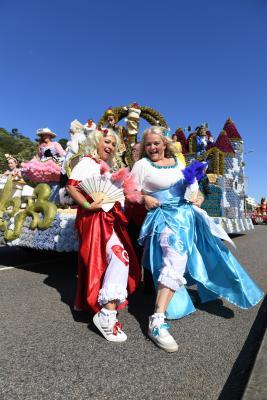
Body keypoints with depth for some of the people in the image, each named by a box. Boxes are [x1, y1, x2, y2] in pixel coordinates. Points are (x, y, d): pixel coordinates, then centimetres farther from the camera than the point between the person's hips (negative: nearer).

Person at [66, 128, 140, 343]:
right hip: (95, 219, -10)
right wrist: (88, 205, -22)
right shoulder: (87, 162, -4)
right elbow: (71, 187, -16)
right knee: (119, 256, -21)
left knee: (119, 258, 13)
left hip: (109, 218, 10)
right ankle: (107, 314, -16)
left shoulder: (106, 167, 24)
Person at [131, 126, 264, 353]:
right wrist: (145, 199, -21)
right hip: (165, 218, -7)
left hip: (188, 215, 7)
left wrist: (195, 194, 5)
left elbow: (193, 181, 23)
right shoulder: (142, 164, -2)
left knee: (212, 252, 20)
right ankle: (157, 322, -21)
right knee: (174, 262, -25)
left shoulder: (177, 162, 13)